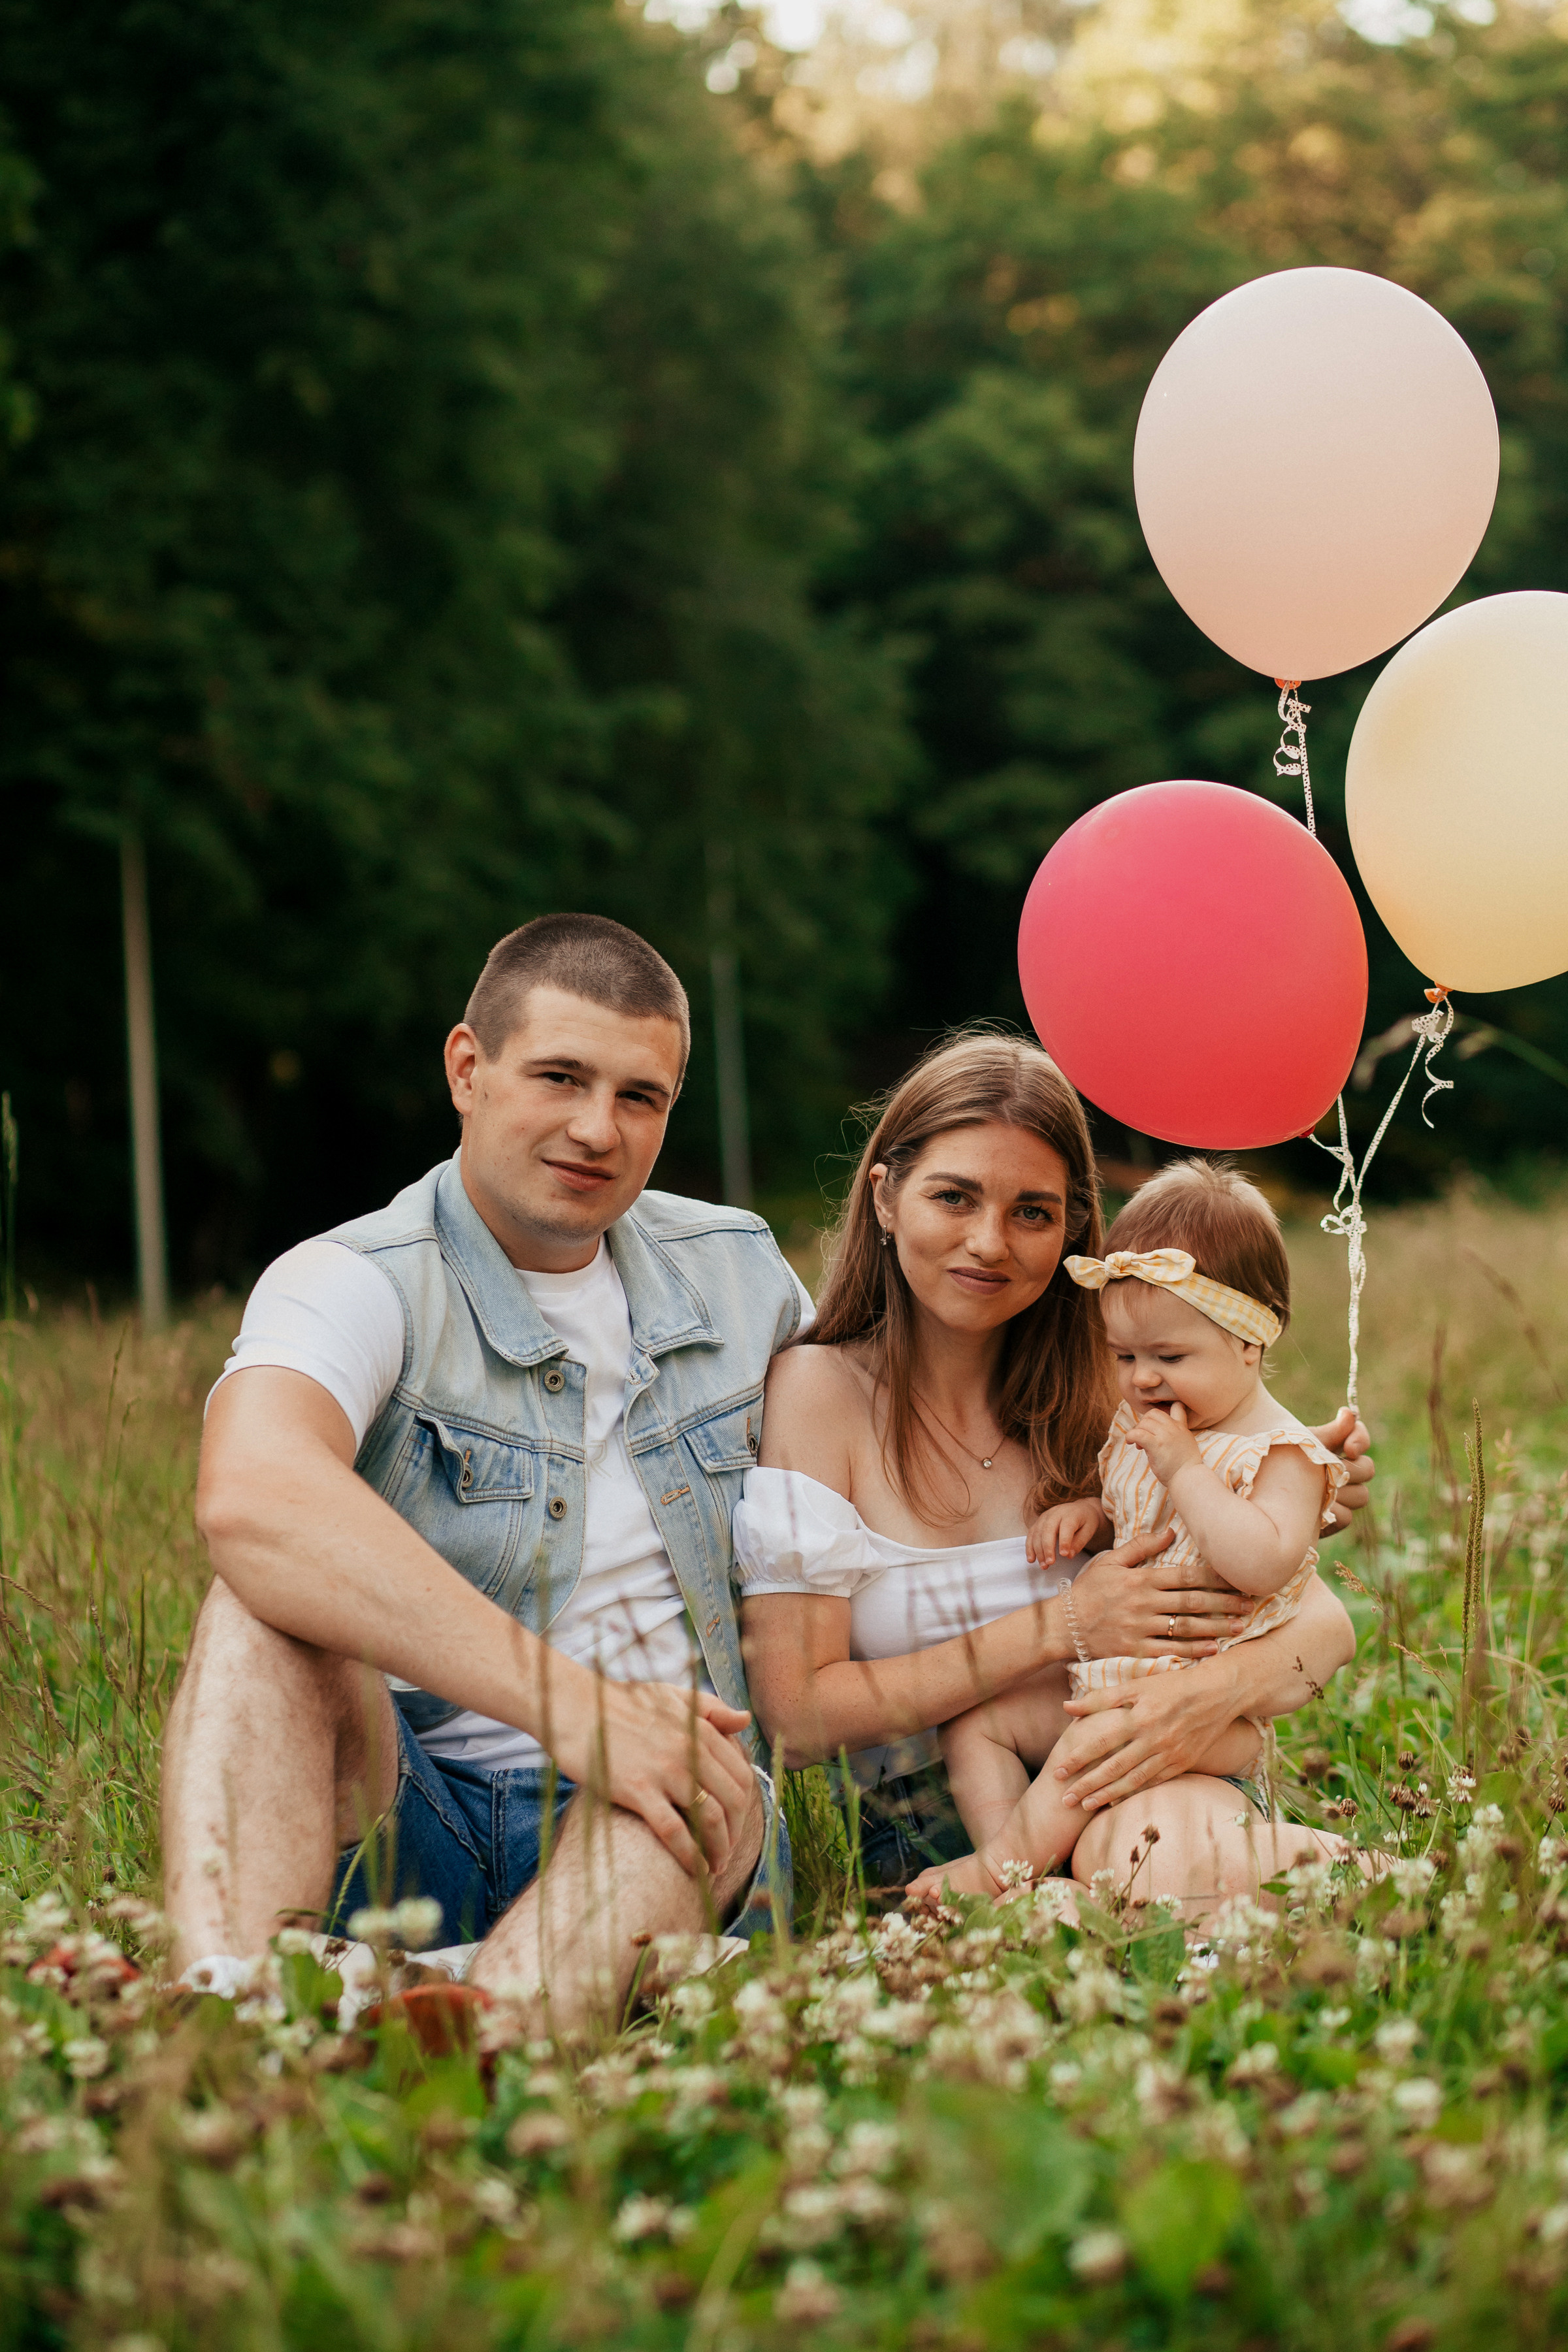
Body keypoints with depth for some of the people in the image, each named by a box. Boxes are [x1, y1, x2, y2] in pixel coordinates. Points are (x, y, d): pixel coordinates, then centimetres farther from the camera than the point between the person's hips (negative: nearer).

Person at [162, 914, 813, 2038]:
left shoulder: (736, 1270, 11)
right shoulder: (353, 1286, -7)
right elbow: (252, 1498, -31)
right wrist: (568, 1703, -37)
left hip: (650, 1843, 3)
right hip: (399, 1812, -2)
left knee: (713, 1778, -33)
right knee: (268, 1602, -30)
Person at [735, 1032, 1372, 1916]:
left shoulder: (1108, 1392, 4)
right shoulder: (817, 1389, -4)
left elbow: (1323, 1625, 1)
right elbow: (798, 1713, -9)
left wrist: (1220, 1687, -23)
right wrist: (1060, 1628, -15)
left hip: (1117, 1795, 3)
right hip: (926, 1843, -3)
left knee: (1170, 1852, -32)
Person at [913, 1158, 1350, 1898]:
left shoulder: (1280, 1455, -11)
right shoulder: (1135, 1429, 13)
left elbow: (1265, 1565, -27)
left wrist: (1184, 1470, -25)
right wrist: (1088, 1514, 6)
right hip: (1101, 1683, 9)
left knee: (1094, 1743, -33)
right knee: (972, 1722, -2)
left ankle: (1001, 1867, -24)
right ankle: (1003, 1852, -16)